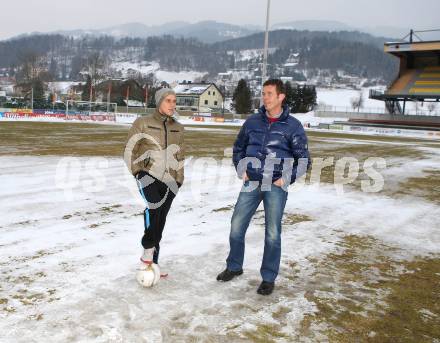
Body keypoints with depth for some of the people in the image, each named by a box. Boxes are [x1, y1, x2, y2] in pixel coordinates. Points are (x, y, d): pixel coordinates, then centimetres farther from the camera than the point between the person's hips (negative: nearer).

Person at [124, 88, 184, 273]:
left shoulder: (178, 128, 13)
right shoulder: (143, 123, -1)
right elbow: (130, 150, 2)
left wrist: (179, 179, 15)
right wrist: (138, 171, -4)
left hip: (169, 180, 4)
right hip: (149, 176, -4)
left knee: (159, 222, 7)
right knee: (154, 206, -31)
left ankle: (152, 263, 19)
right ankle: (148, 249, -14)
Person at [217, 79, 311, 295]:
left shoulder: (293, 126, -2)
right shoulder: (252, 121, 6)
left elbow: (304, 160, 1)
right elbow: (238, 148, 19)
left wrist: (286, 179, -7)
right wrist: (241, 170, 7)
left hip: (276, 186, -3)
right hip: (251, 183, 3)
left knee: (272, 233, 2)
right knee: (237, 226, 6)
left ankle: (268, 278, 16)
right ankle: (234, 267, 27)